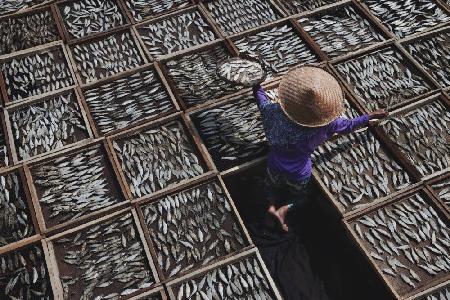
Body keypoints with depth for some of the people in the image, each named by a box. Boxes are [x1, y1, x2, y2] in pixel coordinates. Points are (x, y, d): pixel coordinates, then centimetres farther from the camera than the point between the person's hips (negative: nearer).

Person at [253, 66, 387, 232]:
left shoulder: (277, 112, -25)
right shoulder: (325, 125, -26)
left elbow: (261, 100, -3)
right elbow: (349, 125, -8)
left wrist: (257, 87, 18)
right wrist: (373, 115, 9)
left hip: (275, 167, 1)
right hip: (299, 173, -1)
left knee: (273, 188, 34)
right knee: (299, 196, 30)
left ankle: (272, 206, 6)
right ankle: (285, 209, 2)